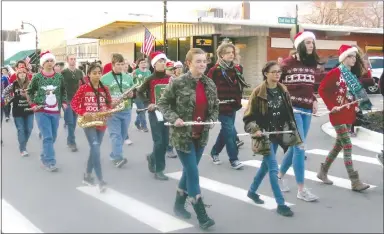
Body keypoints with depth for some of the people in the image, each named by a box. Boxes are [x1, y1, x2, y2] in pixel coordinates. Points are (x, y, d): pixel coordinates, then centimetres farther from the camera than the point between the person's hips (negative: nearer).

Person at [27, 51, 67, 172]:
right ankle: (50, 162, -8)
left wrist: (64, 102, 2)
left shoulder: (59, 77, 3)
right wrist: (32, 104, -5)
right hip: (41, 112, -4)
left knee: (53, 137, 11)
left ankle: (44, 157, 31)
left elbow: (63, 91, 16)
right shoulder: (37, 77, -4)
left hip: (55, 112, 4)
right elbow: (29, 92, 7)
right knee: (47, 137, -12)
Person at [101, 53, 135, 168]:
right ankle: (118, 157, -19)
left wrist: (131, 94, -5)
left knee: (123, 134, 10)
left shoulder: (128, 77, 10)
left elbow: (134, 92, 18)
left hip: (126, 110, 5)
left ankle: (114, 155, 24)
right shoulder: (104, 78, -2)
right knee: (115, 134, -13)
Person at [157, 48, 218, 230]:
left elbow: (215, 107, 14)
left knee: (188, 171, 17)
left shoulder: (210, 84, 2)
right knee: (193, 174, -6)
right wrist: (174, 119, -19)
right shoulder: (178, 83, -13)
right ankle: (202, 216, 1)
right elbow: (162, 103, -5)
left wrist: (212, 120, -5)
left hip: (201, 135, 6)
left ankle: (178, 205, 36)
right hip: (183, 135, -6)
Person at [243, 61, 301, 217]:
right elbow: (248, 116, -10)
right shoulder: (258, 92, -13)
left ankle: (252, 191, 39)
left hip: (278, 133, 7)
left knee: (266, 164, 18)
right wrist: (255, 129, -24)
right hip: (264, 135, -6)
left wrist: (292, 129, 14)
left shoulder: (283, 90, 4)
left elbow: (289, 112, 14)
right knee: (273, 169, -8)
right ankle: (281, 204, 0)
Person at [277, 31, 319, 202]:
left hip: (306, 110, 7)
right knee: (300, 147, -10)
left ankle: (279, 176, 32)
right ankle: (301, 190, -3)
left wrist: (314, 101, 7)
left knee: (295, 146, 12)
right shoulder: (288, 62, -6)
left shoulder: (312, 64, 12)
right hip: (292, 109, -7)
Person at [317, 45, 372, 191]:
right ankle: (355, 182, -7)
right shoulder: (335, 72, -11)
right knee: (347, 146, -10)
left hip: (349, 114, 8)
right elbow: (322, 89, -13)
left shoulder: (353, 75, 12)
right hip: (338, 114, -8)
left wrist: (356, 105, 5)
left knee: (339, 144, 14)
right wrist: (331, 106, -17)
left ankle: (323, 172, 29)